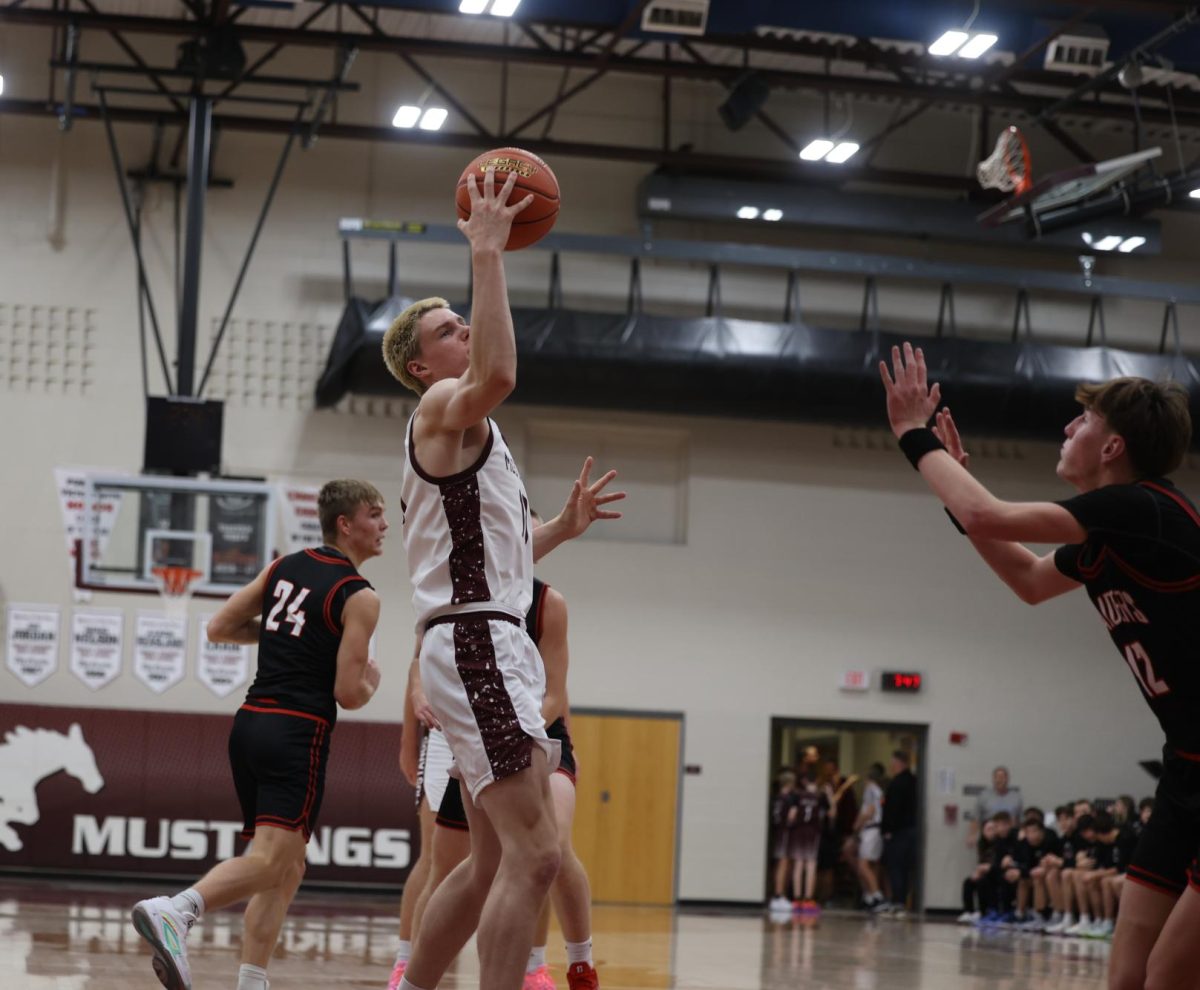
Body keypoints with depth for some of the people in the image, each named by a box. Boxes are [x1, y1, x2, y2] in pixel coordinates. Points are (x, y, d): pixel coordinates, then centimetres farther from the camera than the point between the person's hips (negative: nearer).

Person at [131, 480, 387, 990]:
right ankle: (175, 911, -39)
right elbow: (348, 693, -10)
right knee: (271, 861, -17)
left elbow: (219, 628, 17)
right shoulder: (359, 597, -6)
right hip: (298, 732, -8)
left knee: (287, 868, 15)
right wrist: (371, 681, 12)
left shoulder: (284, 567, 14)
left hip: (249, 722, 8)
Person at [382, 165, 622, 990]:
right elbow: (500, 374, -31)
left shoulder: (469, 431, 24)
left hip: (497, 647, 11)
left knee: (494, 860, 16)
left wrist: (561, 529, 19)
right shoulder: (440, 409, -5)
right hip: (475, 646, -11)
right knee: (536, 855, -17)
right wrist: (487, 254, -27)